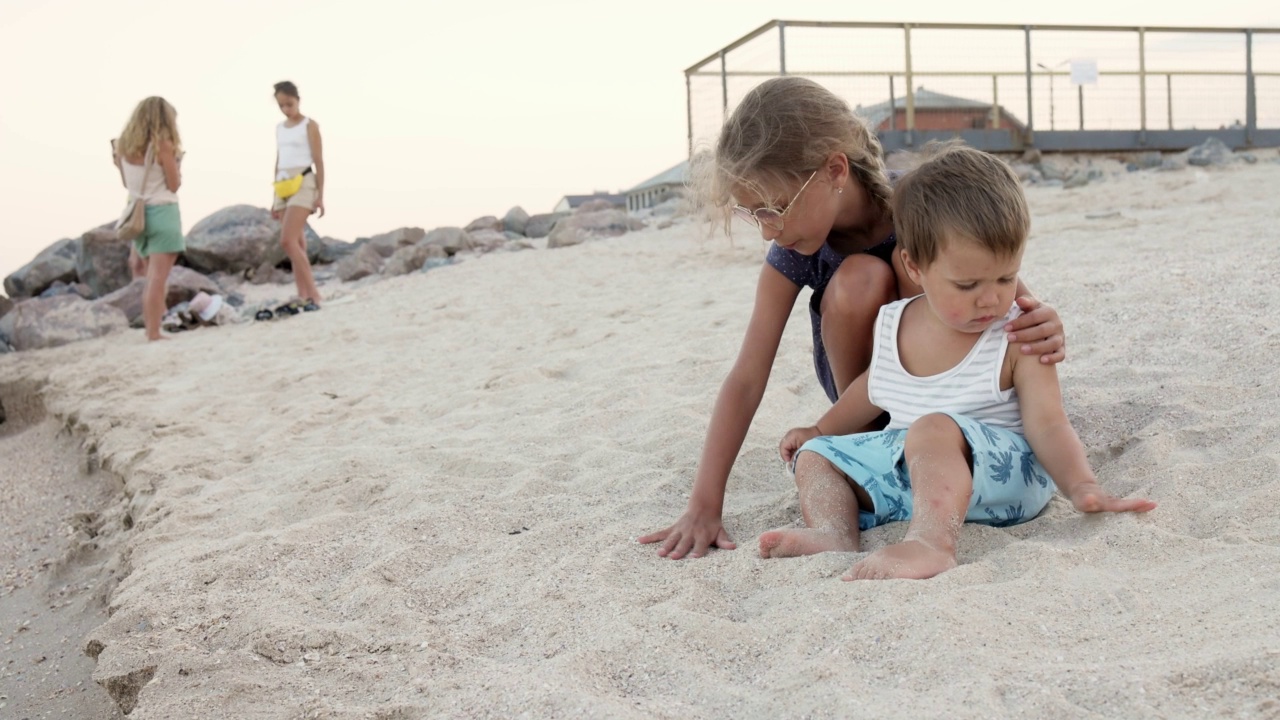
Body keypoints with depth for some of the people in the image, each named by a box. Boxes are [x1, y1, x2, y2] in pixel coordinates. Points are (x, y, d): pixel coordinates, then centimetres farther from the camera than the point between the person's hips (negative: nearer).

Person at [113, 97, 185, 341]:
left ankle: (149, 327, 23)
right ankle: (153, 333, -6)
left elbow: (127, 183, 14)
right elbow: (174, 184, -8)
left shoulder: (124, 145, 6)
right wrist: (177, 160, 5)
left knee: (150, 275, 22)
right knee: (158, 277, -6)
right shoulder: (163, 145, -12)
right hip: (162, 213, -6)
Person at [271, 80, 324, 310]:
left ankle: (313, 293, -15)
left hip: (303, 184, -7)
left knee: (288, 240, -18)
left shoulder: (310, 125, -3)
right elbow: (278, 163, 19)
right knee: (297, 243, 5)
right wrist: (274, 198, 17)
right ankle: (303, 296, 6)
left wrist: (320, 195, -11)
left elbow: (319, 162, -6)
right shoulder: (280, 128, 17)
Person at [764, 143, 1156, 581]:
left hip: (1002, 467, -7)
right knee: (816, 456, 6)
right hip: (903, 471, 7)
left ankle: (931, 543, -57)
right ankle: (835, 533, -23)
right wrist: (822, 429, 34)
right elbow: (876, 385, 25)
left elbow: (1047, 425, -16)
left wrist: (1081, 486, -33)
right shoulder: (892, 325, 4)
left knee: (934, 430, -36)